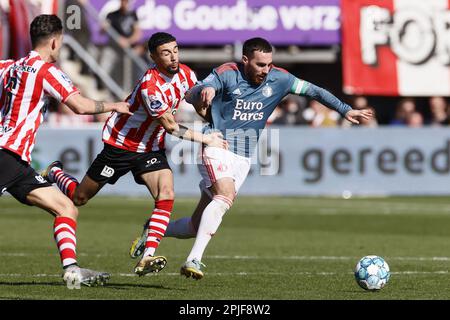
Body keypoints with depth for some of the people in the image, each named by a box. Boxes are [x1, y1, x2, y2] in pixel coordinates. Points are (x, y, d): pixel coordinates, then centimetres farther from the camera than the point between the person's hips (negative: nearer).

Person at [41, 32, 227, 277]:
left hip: (151, 148, 5)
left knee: (166, 196, -21)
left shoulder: (185, 74, -8)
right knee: (79, 198, 10)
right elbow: (170, 126, -24)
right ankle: (54, 173, 43)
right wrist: (207, 139, -18)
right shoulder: (149, 86, -31)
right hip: (121, 144, -5)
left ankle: (147, 258, -23)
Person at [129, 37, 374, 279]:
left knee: (198, 226, 4)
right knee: (225, 197, -32)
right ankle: (193, 260, -35)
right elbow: (190, 96, -19)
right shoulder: (227, 74, -11)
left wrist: (346, 110, 5)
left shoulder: (278, 79, 2)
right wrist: (203, 91, -43)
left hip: (243, 159, 5)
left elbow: (313, 91, 10)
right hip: (218, 148, -5)